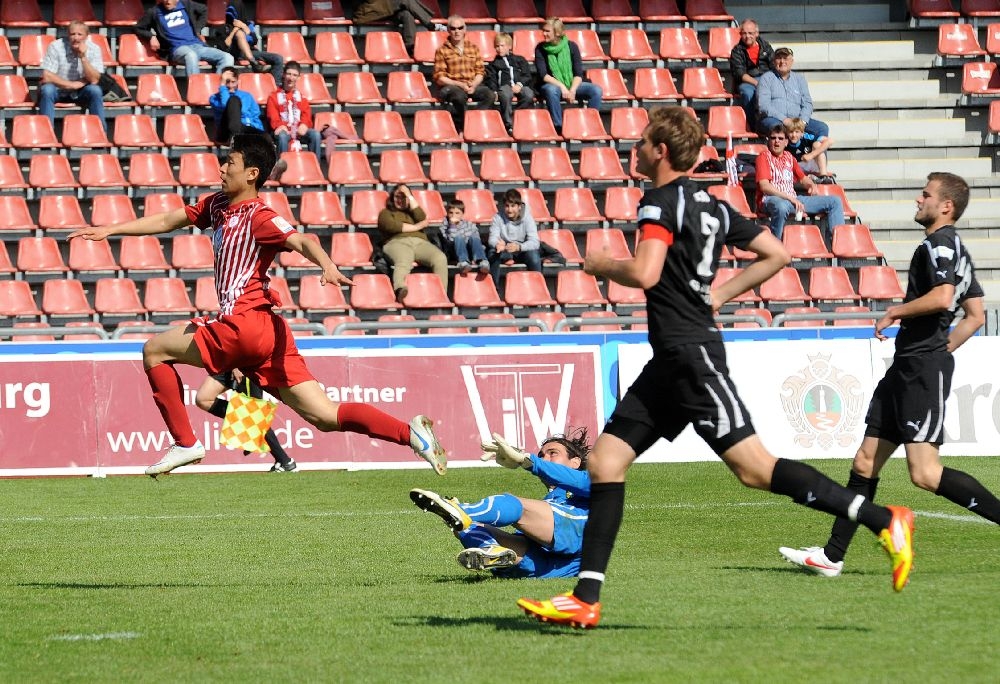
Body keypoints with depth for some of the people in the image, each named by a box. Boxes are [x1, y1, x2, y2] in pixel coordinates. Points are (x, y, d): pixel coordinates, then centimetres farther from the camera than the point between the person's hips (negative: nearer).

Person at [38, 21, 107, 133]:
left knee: (95, 90, -28)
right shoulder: (55, 47, -17)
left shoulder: (93, 49, -12)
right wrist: (72, 85, -20)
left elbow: (94, 80, -18)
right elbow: (46, 77, -21)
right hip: (58, 89, -1)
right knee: (47, 89, -33)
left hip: (81, 92, 1)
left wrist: (83, 57, -29)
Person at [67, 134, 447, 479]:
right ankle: (410, 432, -10)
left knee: (154, 350, 6)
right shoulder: (218, 205, 18)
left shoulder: (259, 217, -7)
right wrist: (109, 230, 29)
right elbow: (168, 220, 28)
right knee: (326, 416, 0)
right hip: (266, 336, 8)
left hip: (245, 325, -8)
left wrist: (328, 267, -43)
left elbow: (301, 241, -23)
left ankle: (185, 443, 8)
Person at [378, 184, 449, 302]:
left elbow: (422, 218, 10)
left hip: (420, 242, 3)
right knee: (404, 262, -42)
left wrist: (409, 196, 13)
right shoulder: (386, 213, 28)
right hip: (398, 243, -3)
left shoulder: (412, 212, 36)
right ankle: (400, 290, -74)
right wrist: (416, 227, 8)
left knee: (440, 258, -31)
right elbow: (392, 226, 4)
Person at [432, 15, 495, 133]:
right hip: (450, 86, -4)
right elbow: (439, 77, -3)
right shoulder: (442, 50, 2)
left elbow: (480, 71, 12)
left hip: (472, 85, 4)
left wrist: (473, 85, -10)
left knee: (490, 95, -26)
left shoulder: (473, 47, 14)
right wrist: (460, 85, -15)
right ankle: (461, 127, -22)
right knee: (459, 96, -39)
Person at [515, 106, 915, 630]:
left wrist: (602, 265, -5)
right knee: (605, 460, 5)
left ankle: (883, 521, -13)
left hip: (691, 354, -10)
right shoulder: (711, 206, 16)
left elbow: (644, 273, -24)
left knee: (753, 468, -13)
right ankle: (585, 600, 2)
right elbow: (777, 255, 19)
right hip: (673, 360, 10)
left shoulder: (661, 203, -10)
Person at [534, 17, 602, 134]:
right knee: (551, 90, -39)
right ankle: (558, 127, -34)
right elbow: (543, 75, -11)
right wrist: (562, 86, -23)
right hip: (553, 85, -2)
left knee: (596, 90, -23)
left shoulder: (571, 46, -1)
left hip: (572, 85, 2)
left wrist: (572, 90, -21)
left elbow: (578, 74, -4)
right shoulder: (540, 49, -3)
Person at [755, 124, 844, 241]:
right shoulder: (764, 156, -1)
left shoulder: (789, 157, 20)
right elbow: (764, 186, -13)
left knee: (834, 201, 2)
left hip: (792, 199, 7)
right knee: (781, 206, -46)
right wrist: (790, 198, -20)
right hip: (771, 199, -7)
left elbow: (802, 178, 31)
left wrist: (811, 185, 5)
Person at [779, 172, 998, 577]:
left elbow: (942, 298, -27)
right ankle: (832, 556, 11)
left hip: (923, 369, -11)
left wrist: (896, 312, -13)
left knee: (925, 473, -17)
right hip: (908, 366, 11)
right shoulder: (954, 248, 20)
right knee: (865, 462, 9)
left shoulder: (939, 244, -10)